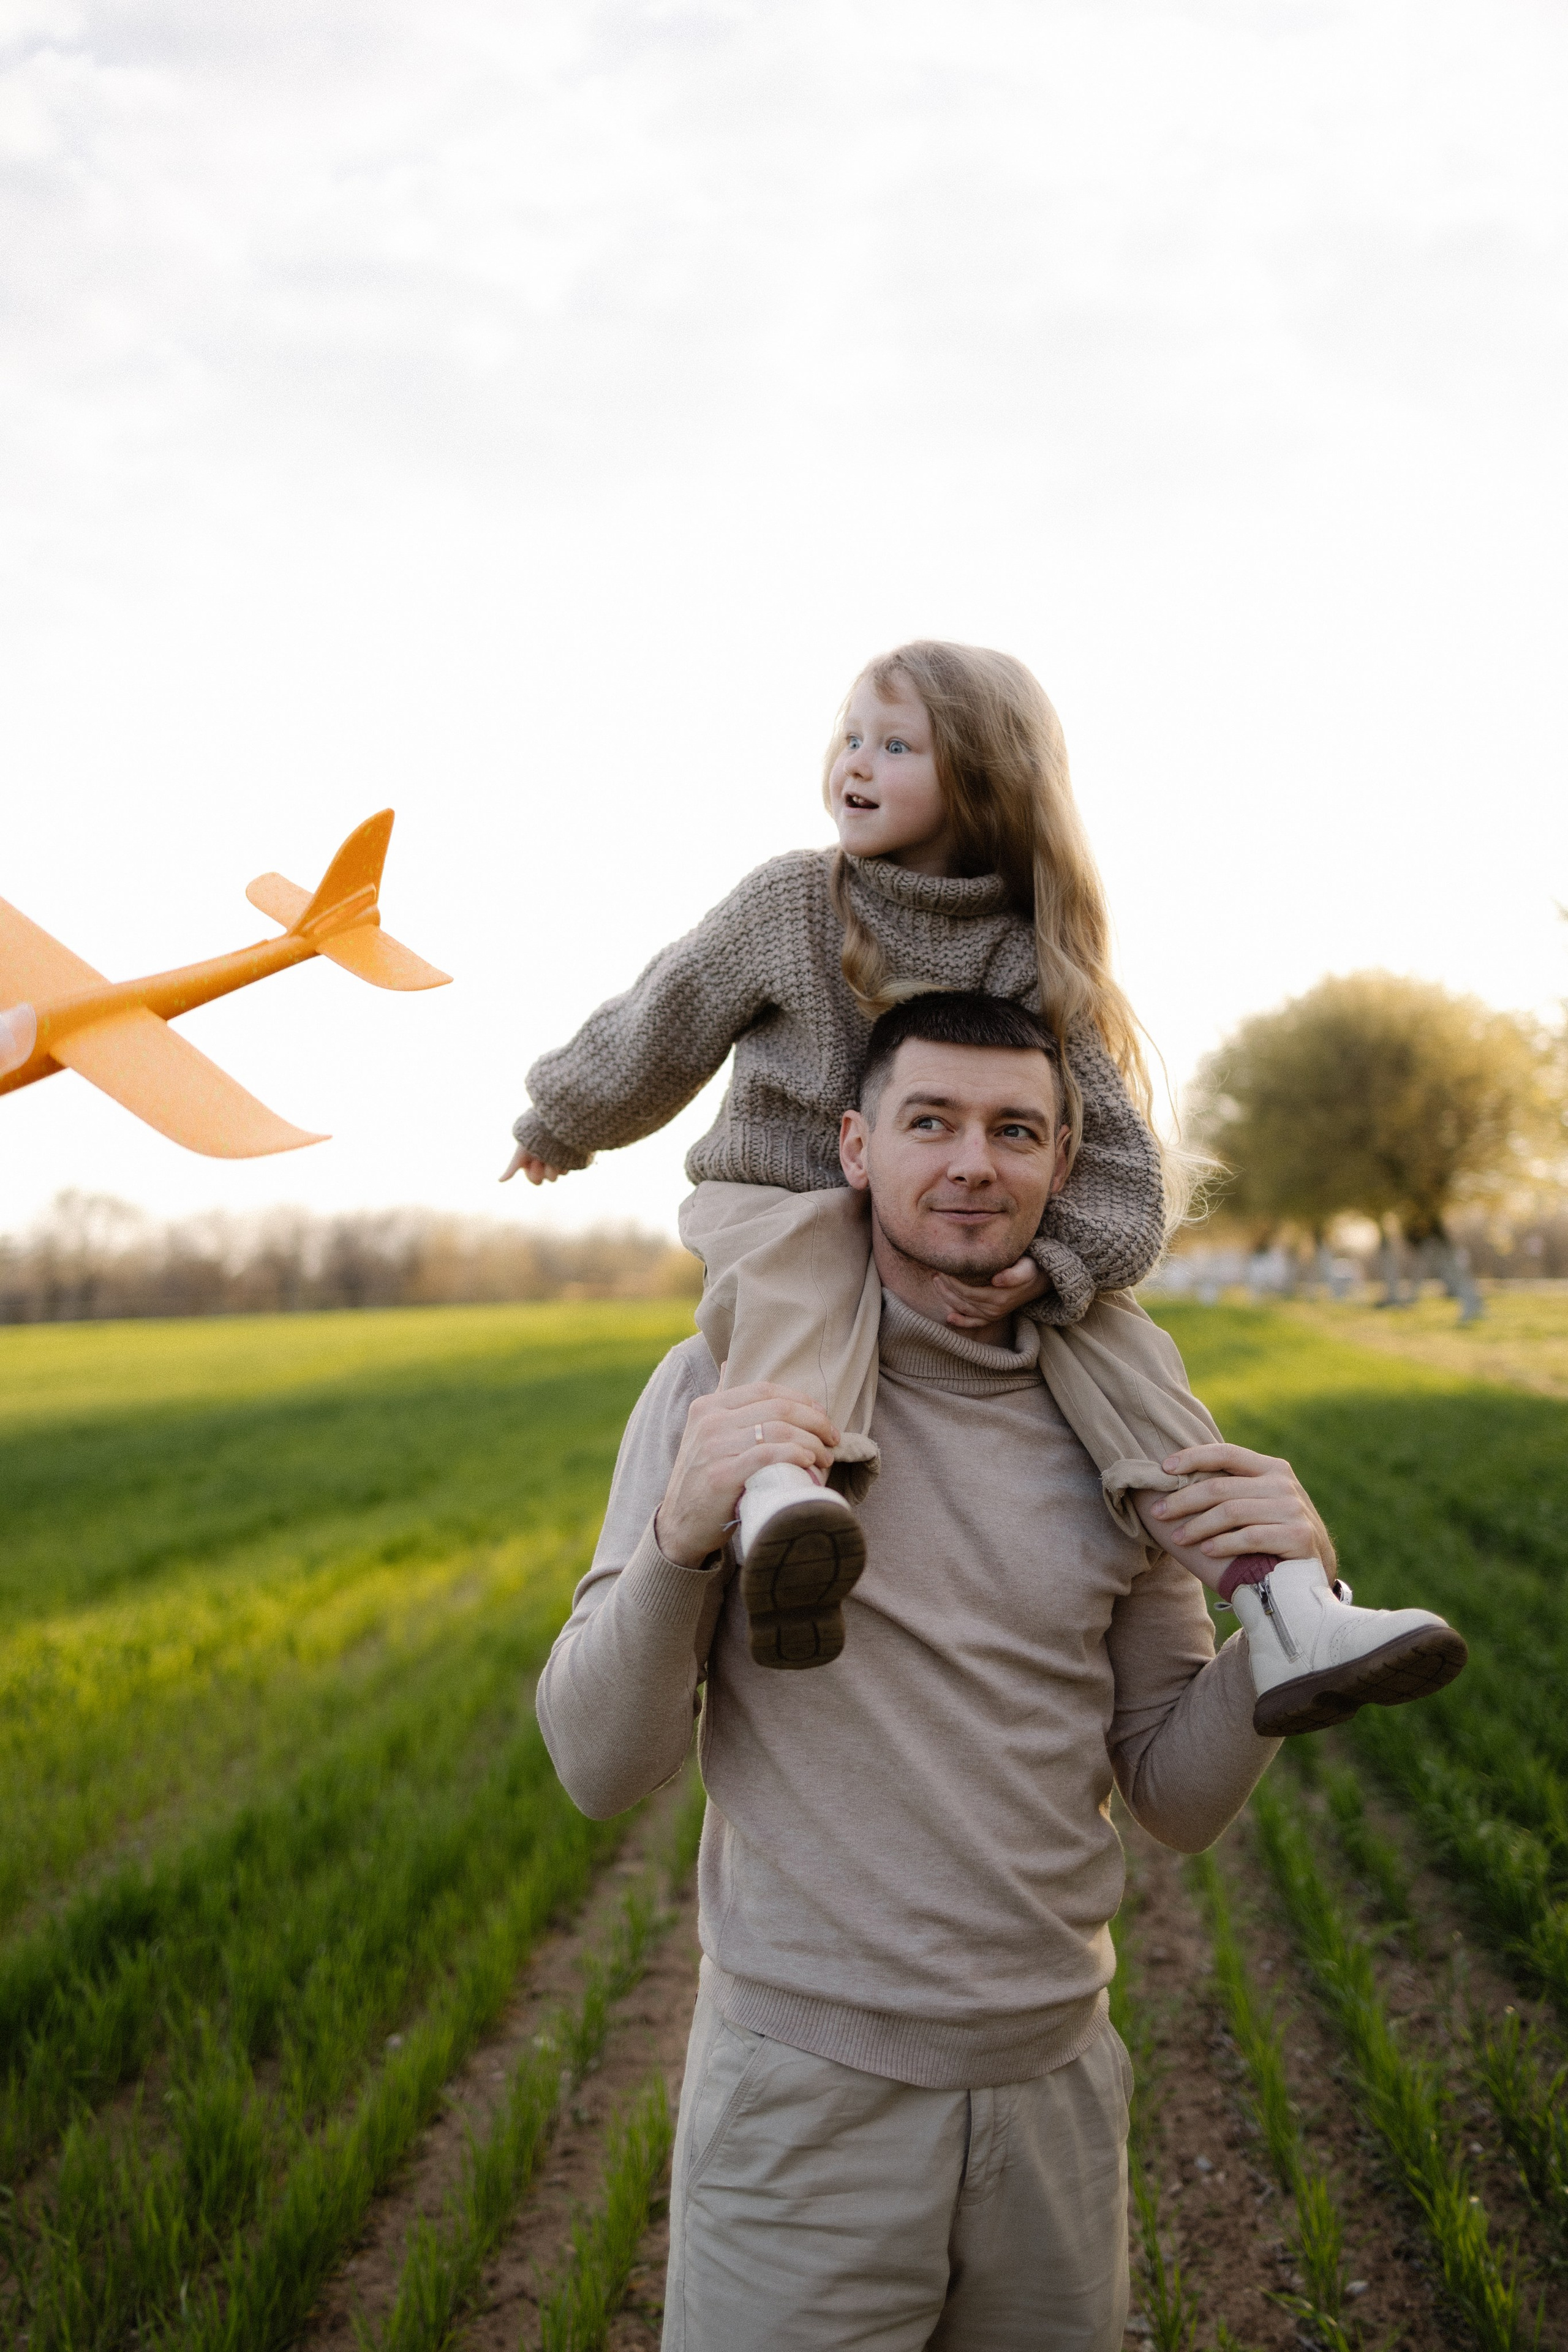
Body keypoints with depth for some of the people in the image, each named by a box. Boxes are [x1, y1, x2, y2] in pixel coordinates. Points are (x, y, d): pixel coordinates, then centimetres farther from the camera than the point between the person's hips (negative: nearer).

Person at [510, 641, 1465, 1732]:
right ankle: (784, 1496, -66)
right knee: (799, 1264, -38)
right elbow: (656, 1033, 8)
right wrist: (564, 1126, 19)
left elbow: (1117, 1154, -9)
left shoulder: (1032, 960, -4)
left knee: (1111, 1335, -21)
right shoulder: (787, 905, -4)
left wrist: (1045, 1266, -27)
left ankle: (1291, 1610, -30)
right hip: (780, 1201, -1)